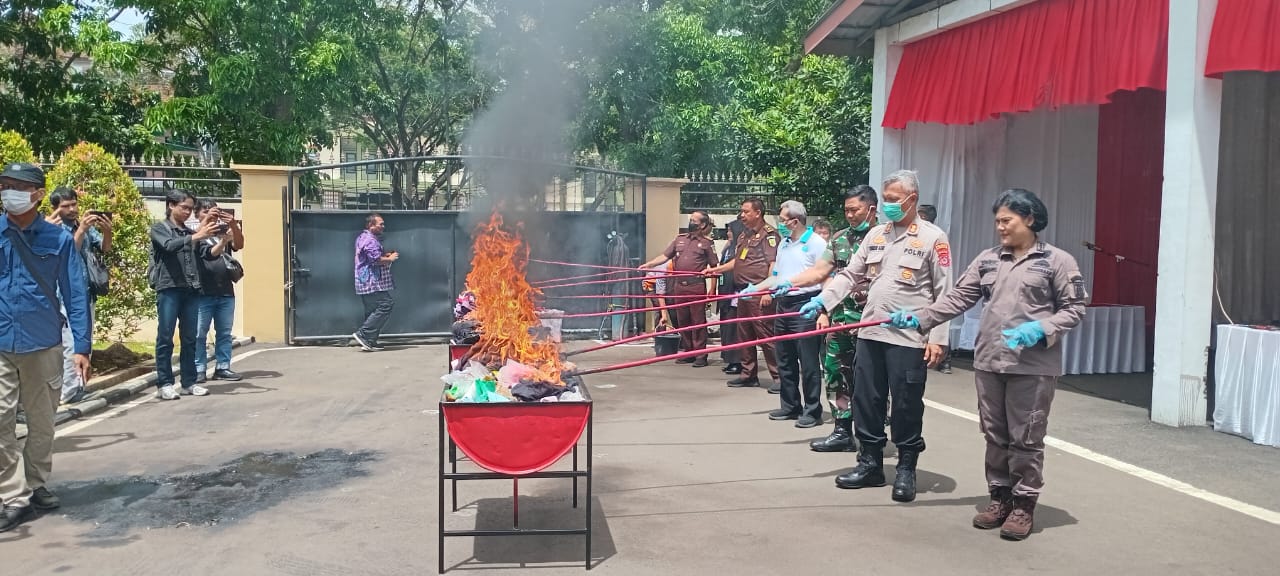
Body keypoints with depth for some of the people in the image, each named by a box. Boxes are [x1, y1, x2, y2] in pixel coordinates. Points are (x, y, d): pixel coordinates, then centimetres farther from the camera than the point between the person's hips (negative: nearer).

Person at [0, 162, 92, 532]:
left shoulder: (59, 239, -3)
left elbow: (75, 293, -1)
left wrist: (81, 346, -5)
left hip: (44, 345, 0)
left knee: (42, 422, 13)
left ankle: (36, 485, 30)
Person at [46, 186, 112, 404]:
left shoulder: (86, 226, 8)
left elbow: (105, 249, 6)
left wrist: (106, 231, -14)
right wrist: (81, 230, -27)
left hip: (88, 293, 6)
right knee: (72, 345, -11)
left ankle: (79, 389, 19)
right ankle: (69, 394, -7)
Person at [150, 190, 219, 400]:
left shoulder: (191, 231, 17)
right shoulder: (159, 228, 3)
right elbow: (170, 246, -17)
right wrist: (197, 236, -27)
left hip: (191, 290, 5)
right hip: (169, 288, -5)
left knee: (189, 339, 7)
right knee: (165, 338, -3)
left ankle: (189, 382, 12)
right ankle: (164, 384, 1)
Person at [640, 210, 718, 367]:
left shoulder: (707, 243, 2)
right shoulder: (679, 239, 14)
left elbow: (714, 266, 2)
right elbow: (664, 256, 9)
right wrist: (649, 264, -4)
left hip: (697, 287, -5)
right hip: (679, 286, 5)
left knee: (698, 321, -4)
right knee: (682, 321, 8)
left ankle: (701, 355, 0)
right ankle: (688, 352, 18)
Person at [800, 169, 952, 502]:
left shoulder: (933, 238, -3)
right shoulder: (876, 234, 13)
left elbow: (944, 294, -5)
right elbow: (850, 275, 13)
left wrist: (937, 338, -12)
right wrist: (822, 301, -2)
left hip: (909, 337, -5)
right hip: (870, 333, 6)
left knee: (906, 406, 3)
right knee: (865, 399, 10)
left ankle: (906, 470, 17)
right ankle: (870, 463, 23)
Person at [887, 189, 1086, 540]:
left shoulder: (1057, 260, -2)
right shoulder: (988, 260, 11)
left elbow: (1074, 308, -3)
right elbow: (958, 298, 7)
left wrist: (1041, 329, -18)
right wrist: (919, 319, -3)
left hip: (1033, 366, -4)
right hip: (988, 363, 5)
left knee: (1026, 438, 1)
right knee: (995, 436, 12)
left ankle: (1024, 505, 14)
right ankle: (1000, 497, 25)